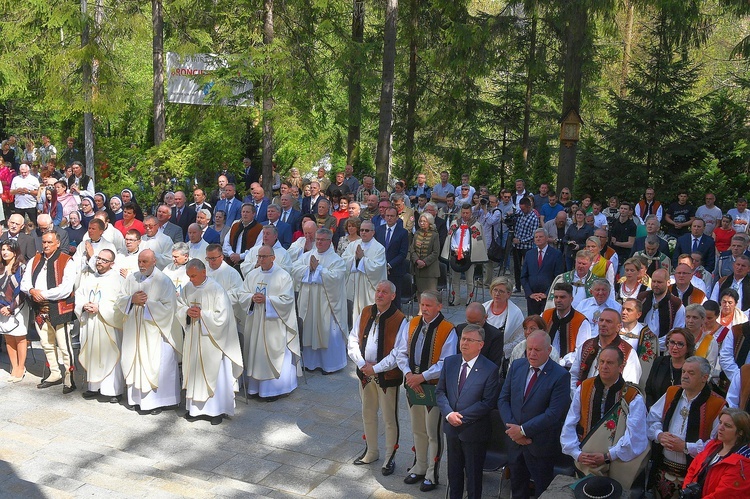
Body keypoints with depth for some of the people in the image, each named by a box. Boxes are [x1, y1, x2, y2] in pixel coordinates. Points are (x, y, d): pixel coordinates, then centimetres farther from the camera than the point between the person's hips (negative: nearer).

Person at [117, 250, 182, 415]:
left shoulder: (163, 281, -7)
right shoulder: (131, 279, 8)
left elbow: (168, 307, -12)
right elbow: (120, 300, 10)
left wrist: (147, 303, -15)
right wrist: (132, 299, -10)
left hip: (155, 331, -5)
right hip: (134, 330, 5)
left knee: (156, 364, -3)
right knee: (136, 362, 8)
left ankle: (158, 400, 7)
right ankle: (138, 398, 20)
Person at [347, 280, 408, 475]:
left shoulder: (400, 321, -15)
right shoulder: (364, 314, 1)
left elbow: (399, 354, -17)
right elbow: (353, 342, 3)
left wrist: (376, 368, -17)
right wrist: (362, 364, -10)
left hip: (388, 376, -5)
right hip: (365, 373, 5)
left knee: (390, 419, 5)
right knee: (368, 414, 20)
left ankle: (390, 457, 25)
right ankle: (371, 451, 40)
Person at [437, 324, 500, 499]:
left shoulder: (490, 369, -14)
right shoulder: (449, 362, 0)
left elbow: (488, 402, -16)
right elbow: (440, 391, 2)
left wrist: (462, 417, -18)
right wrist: (449, 414, -14)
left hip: (474, 431, -4)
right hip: (451, 427, 5)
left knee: (473, 474, 11)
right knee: (453, 470, 20)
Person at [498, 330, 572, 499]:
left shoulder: (560, 376, -17)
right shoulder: (517, 366, -1)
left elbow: (553, 413, -22)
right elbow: (503, 399, 2)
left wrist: (523, 430, -20)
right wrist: (512, 427, -12)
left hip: (541, 446, -5)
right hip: (515, 441, 5)